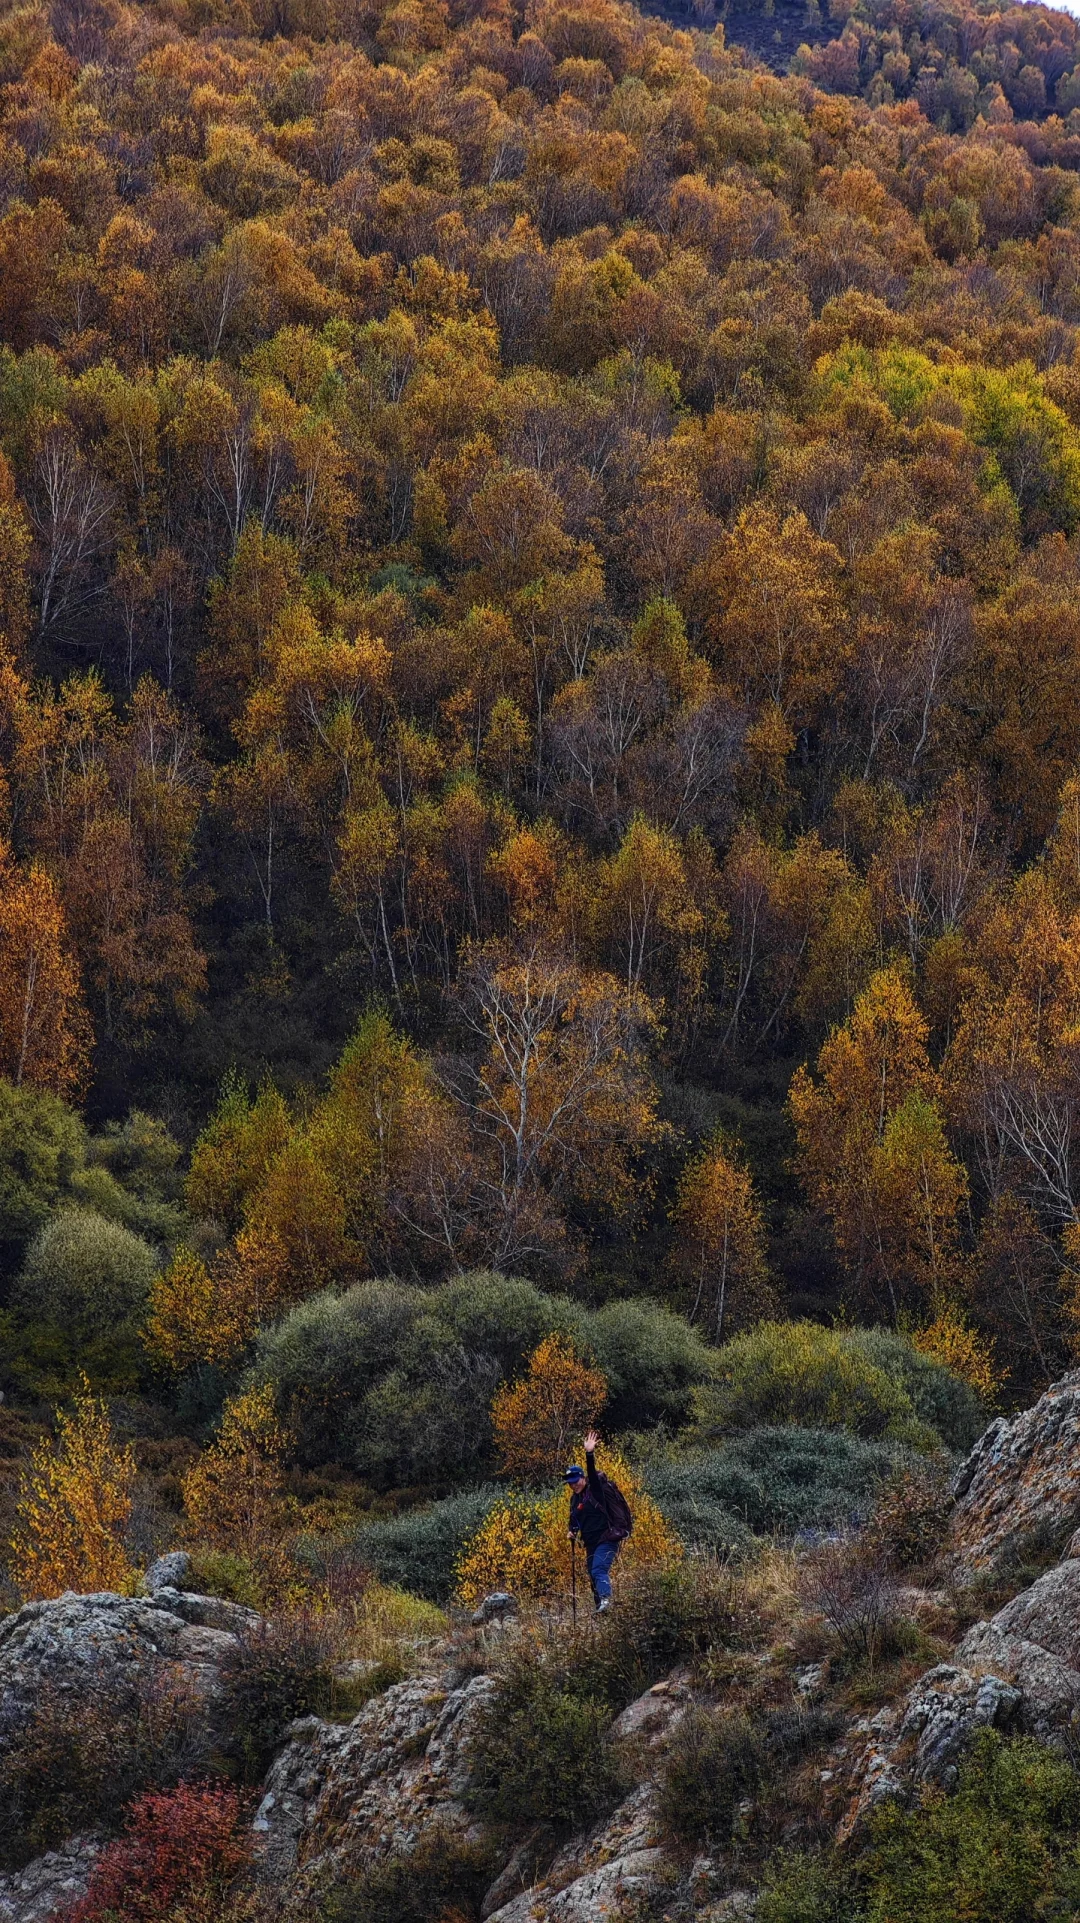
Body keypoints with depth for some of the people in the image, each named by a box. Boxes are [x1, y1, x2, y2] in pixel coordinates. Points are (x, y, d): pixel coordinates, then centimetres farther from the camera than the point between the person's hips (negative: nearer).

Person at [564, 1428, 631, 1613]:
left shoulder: (595, 1490, -8)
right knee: (593, 1576, 10)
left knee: (599, 1570, -26)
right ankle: (601, 1606, 17)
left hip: (606, 1538, -9)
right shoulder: (575, 1498, 13)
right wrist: (572, 1531, 5)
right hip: (591, 1542, 9)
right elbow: (574, 1518, 25)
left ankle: (606, 1599, -40)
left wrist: (590, 1454, -40)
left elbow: (592, 1473, -26)